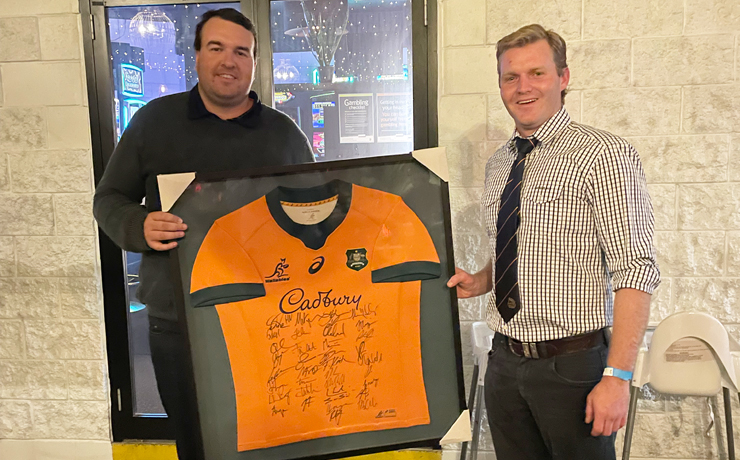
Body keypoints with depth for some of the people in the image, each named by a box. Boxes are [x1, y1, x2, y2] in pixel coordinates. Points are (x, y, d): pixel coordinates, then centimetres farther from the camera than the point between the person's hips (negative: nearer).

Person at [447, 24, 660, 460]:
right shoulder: (499, 164, 9)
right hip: (505, 362, 6)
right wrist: (480, 282, 0)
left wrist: (617, 376, -21)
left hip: (573, 365, -6)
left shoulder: (603, 154, -12)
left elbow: (635, 271, -16)